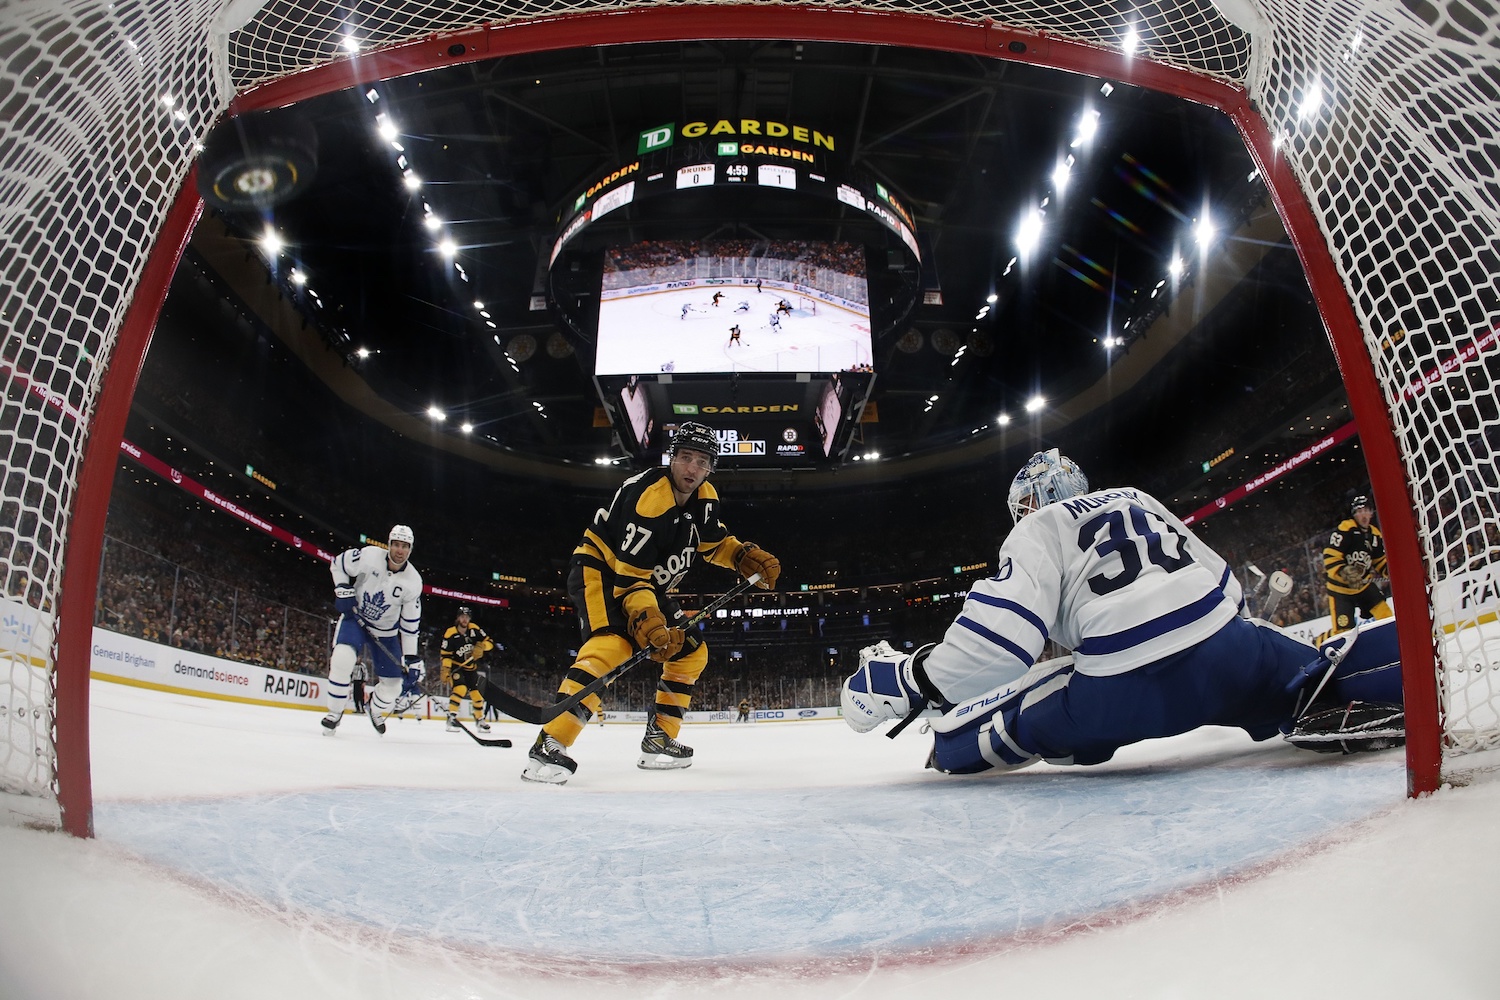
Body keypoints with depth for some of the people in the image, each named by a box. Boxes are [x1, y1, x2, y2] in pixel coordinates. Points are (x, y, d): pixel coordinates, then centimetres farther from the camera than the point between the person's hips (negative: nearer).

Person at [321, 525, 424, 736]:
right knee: (341, 659, -28)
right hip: (355, 617, -2)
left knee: (393, 684, 2)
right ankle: (335, 712, -7)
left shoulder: (413, 582, -15)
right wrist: (343, 591, -16)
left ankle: (375, 710, 37)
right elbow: (338, 563, -3)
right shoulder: (369, 556, -21)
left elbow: (410, 623, -8)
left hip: (385, 632, 2)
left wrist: (411, 657, -9)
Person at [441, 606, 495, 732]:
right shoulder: (450, 633, -17)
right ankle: (451, 717, -17)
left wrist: (481, 646, -23)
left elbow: (489, 642, -4)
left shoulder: (474, 629, -8)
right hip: (456, 666, -4)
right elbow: (446, 654, -13)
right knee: (460, 688, -26)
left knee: (476, 693, 5)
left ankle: (480, 719, 22)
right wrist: (446, 669, -22)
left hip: (471, 667, 4)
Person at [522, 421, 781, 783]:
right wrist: (648, 620, -37)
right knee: (612, 645, -33)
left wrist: (748, 556, -4)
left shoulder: (704, 497, -2)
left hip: (647, 582, 10)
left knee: (690, 653, 7)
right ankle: (549, 746, -36)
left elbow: (715, 542, 14)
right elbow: (628, 573, -29)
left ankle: (660, 740, 15)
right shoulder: (649, 496, -28)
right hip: (601, 569, -9)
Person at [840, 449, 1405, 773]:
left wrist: (904, 678, 3)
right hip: (1228, 652, 5)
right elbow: (1220, 581, 31)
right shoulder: (1139, 502, 29)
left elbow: (996, 643, -5)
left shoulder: (1038, 531, 11)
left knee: (958, 734, 11)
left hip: (1126, 691, -4)